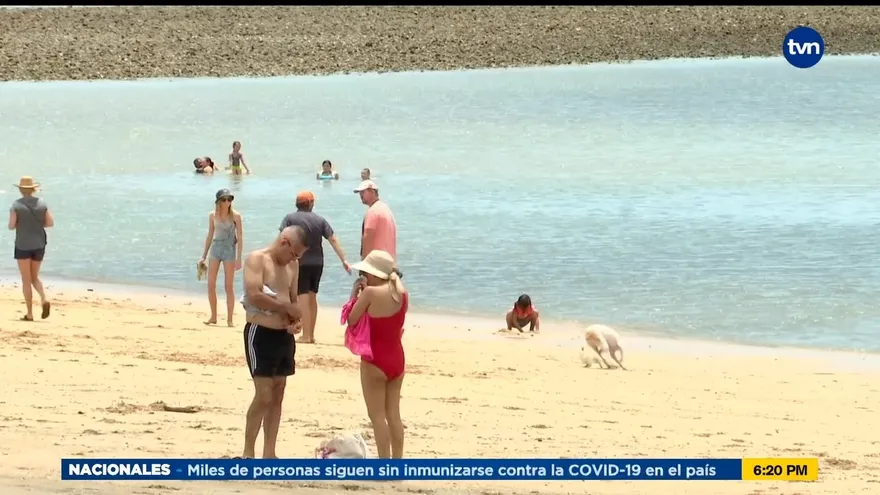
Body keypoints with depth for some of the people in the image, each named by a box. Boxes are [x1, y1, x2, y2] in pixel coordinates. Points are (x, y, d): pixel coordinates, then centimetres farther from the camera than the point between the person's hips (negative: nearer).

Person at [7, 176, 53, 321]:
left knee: (26, 280, 3)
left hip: (23, 245, -3)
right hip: (39, 245, 3)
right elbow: (50, 223, 0)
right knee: (35, 277, 17)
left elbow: (11, 226, -13)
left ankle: (29, 314, 1)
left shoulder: (16, 205, -9)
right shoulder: (42, 204, 1)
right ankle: (44, 299, -10)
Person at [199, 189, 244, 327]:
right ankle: (213, 316, 14)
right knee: (211, 285, 1)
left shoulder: (235, 216, -7)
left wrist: (239, 258, -13)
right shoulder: (213, 216, 5)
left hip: (229, 249, -4)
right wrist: (204, 256, 13)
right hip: (215, 248, 4)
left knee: (229, 286, -2)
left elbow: (240, 237, -7)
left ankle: (229, 319, 4)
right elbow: (210, 235, 13)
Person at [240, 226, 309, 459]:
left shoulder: (292, 266, 13)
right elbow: (254, 296, -22)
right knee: (264, 396, -11)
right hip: (260, 333, -8)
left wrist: (293, 320, -4)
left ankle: (269, 454, 13)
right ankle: (247, 454, -4)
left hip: (284, 335, 8)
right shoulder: (256, 259, -10)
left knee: (278, 395, 8)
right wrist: (286, 308, -14)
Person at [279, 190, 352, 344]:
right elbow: (333, 240, 1)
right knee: (312, 297, 15)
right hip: (317, 263, 4)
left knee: (303, 298, -3)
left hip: (300, 263, -4)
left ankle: (306, 335, -6)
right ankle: (311, 334, 19)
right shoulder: (320, 220, 4)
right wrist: (344, 260, 4)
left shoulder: (290, 218, -4)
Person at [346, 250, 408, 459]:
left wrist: (354, 295, 1)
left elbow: (351, 320, -10)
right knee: (393, 414, 13)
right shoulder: (402, 293, 3)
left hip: (375, 360, -7)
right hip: (397, 359, 7)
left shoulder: (371, 292, -16)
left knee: (377, 415, 0)